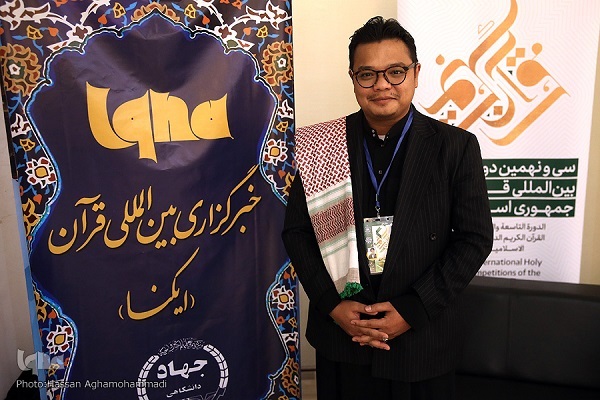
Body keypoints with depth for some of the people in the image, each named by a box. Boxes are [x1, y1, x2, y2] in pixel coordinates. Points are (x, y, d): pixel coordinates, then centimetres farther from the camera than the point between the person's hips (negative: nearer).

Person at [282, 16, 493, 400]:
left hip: (423, 336, 0)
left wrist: (413, 309, -12)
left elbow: (475, 238, -6)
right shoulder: (322, 145, -4)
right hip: (340, 333, 1)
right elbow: (296, 231, -1)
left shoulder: (456, 146, -6)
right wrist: (332, 305, -10)